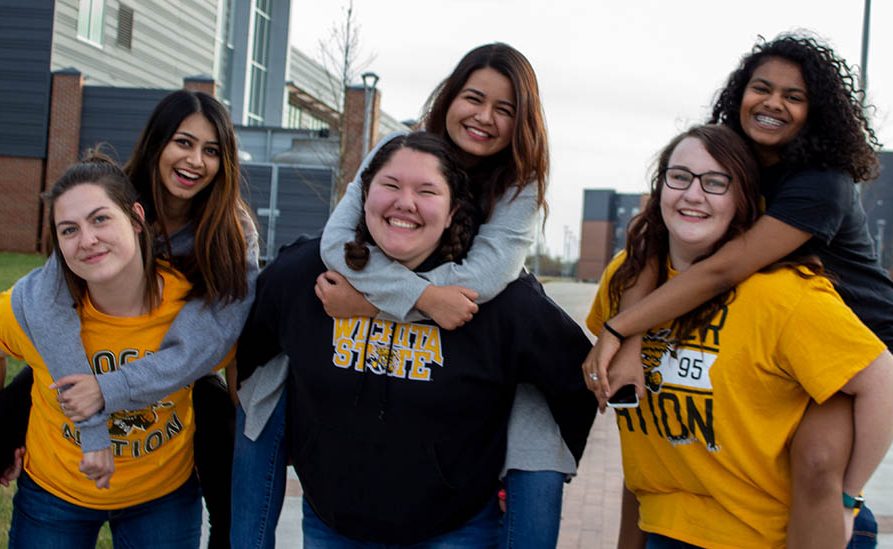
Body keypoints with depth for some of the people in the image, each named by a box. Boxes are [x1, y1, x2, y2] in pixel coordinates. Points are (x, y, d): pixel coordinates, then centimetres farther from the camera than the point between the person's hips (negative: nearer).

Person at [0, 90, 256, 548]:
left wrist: (110, 391, -36)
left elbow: (204, 343, -25)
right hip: (87, 364, 1)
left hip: (178, 379, -1)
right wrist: (92, 430, -38)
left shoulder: (233, 231, -18)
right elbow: (47, 303, -32)